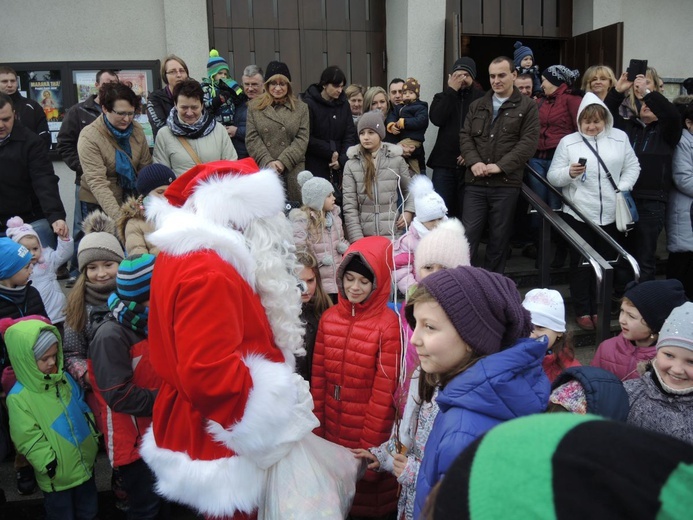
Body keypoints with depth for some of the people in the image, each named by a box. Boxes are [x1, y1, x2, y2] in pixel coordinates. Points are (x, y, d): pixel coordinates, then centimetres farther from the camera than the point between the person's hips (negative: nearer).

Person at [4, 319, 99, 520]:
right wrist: (51, 467, -18)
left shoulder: (64, 379, -2)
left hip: (86, 465, 5)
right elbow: (31, 442, -19)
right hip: (58, 477, -5)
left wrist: (94, 439, 10)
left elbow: (83, 409, 9)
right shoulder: (19, 398, -20)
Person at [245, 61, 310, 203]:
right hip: (262, 171, 0)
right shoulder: (254, 107, 12)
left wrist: (283, 161, -10)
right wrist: (268, 162, -10)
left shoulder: (301, 108, 12)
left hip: (293, 172, 0)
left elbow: (302, 139, 2)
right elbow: (252, 139, 4)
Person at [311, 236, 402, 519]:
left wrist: (370, 445, -11)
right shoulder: (328, 318, 0)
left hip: (368, 426, -4)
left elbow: (384, 391, -15)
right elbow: (318, 377, 4)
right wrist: (317, 427, 3)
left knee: (368, 494, 14)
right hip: (332, 427, 5)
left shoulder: (388, 325, -17)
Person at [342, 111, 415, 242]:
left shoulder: (396, 160, 3)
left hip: (393, 233, 0)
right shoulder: (351, 164, 1)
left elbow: (409, 190, 15)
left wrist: (409, 211, -3)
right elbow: (349, 205, -3)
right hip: (364, 234, 0)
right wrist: (356, 238, -11)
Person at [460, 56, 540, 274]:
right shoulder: (477, 105, 15)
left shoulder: (527, 106, 2)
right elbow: (465, 136, 9)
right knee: (468, 235, 1)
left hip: (506, 184, -2)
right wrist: (474, 162, -10)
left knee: (499, 238, 7)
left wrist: (500, 166, -15)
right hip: (475, 182, 3)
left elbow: (528, 142, -6)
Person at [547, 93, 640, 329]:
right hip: (578, 214, -2)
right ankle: (582, 311, 16)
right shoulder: (568, 142, 0)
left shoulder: (620, 138, 6)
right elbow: (552, 176, -3)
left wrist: (623, 189, -6)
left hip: (611, 215, 2)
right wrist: (569, 172, -23)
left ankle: (598, 309, 23)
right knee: (581, 264, 4)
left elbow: (632, 167, 9)